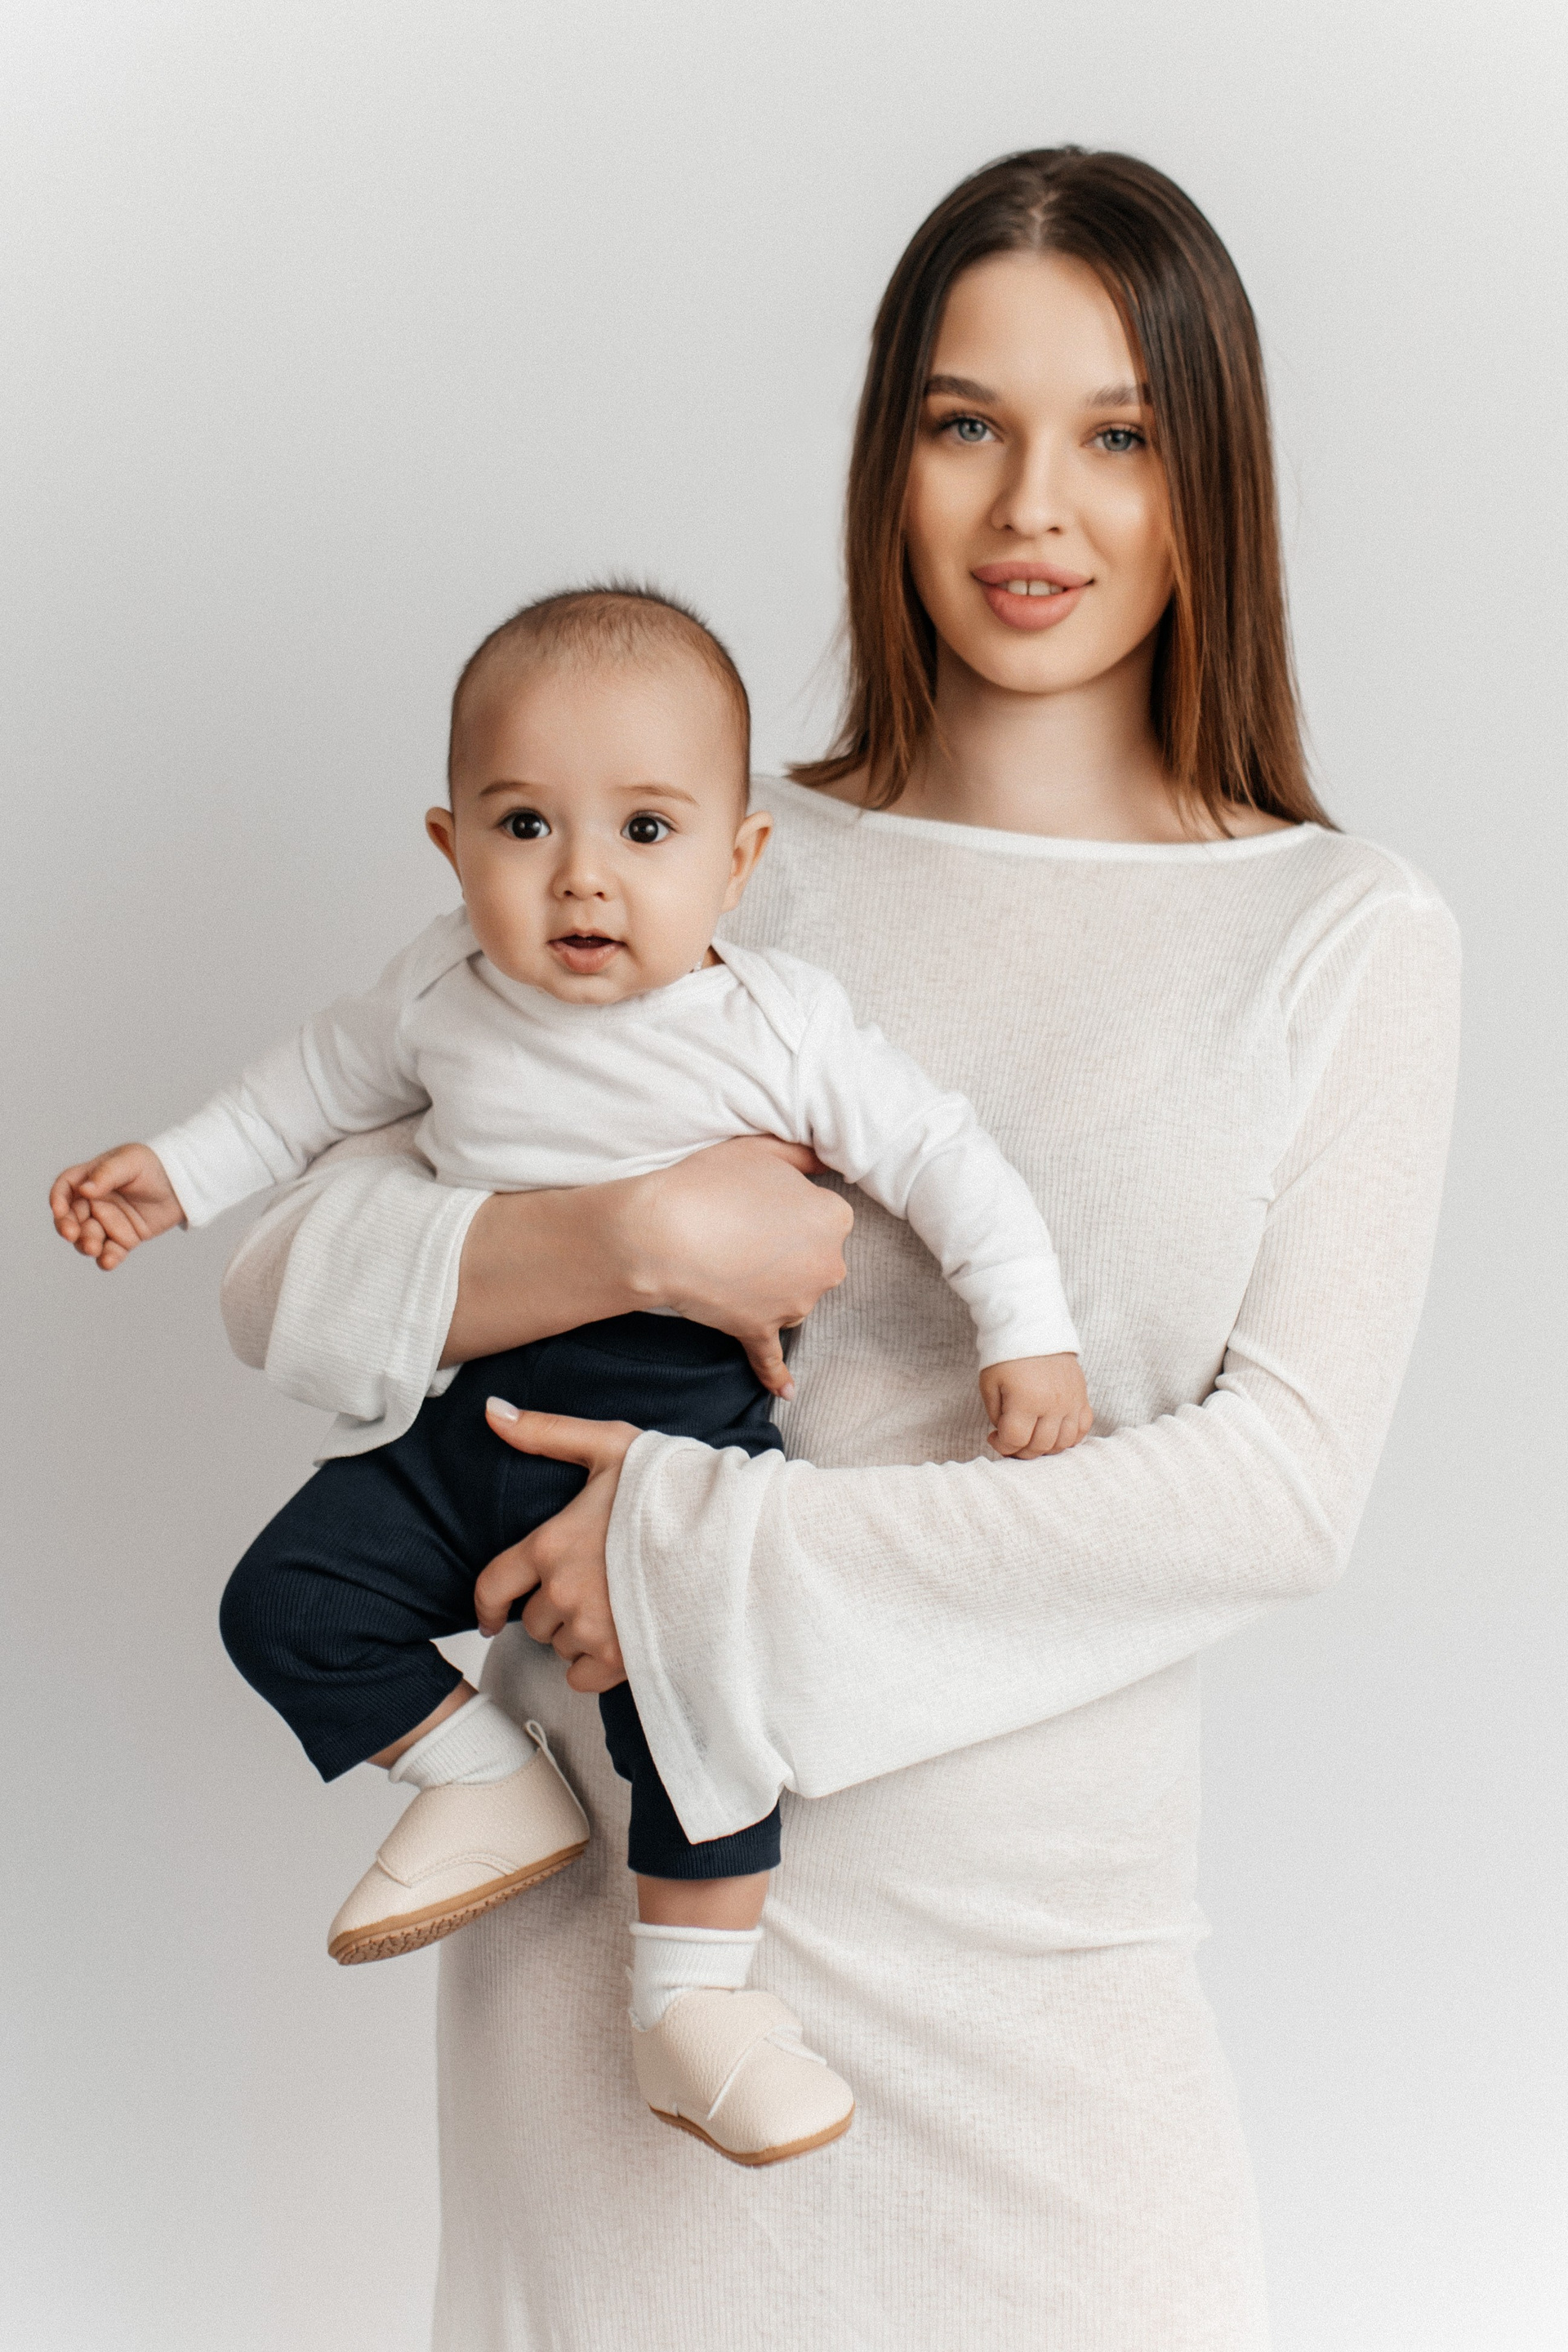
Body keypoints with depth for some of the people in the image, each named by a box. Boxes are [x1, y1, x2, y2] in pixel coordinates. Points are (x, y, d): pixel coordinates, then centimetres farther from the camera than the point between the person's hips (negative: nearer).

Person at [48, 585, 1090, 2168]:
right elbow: (329, 1076, 20)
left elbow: (940, 1158, -3)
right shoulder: (446, 993, 0)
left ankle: (693, 1997, -9)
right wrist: (178, 1171, 21)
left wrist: (1026, 1333, -11)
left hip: (686, 1420, -4)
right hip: (474, 1412, 5)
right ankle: (493, 1779, 14)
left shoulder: (779, 1027, -9)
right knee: (285, 1604, -5)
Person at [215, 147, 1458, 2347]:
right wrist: (632, 1240, -17)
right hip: (615, 1873, 1)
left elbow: (1285, 1481, -10)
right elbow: (286, 1272, 1)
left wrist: (720, 1553, -14)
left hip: (1033, 1930, 0)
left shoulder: (1347, 939, 0)